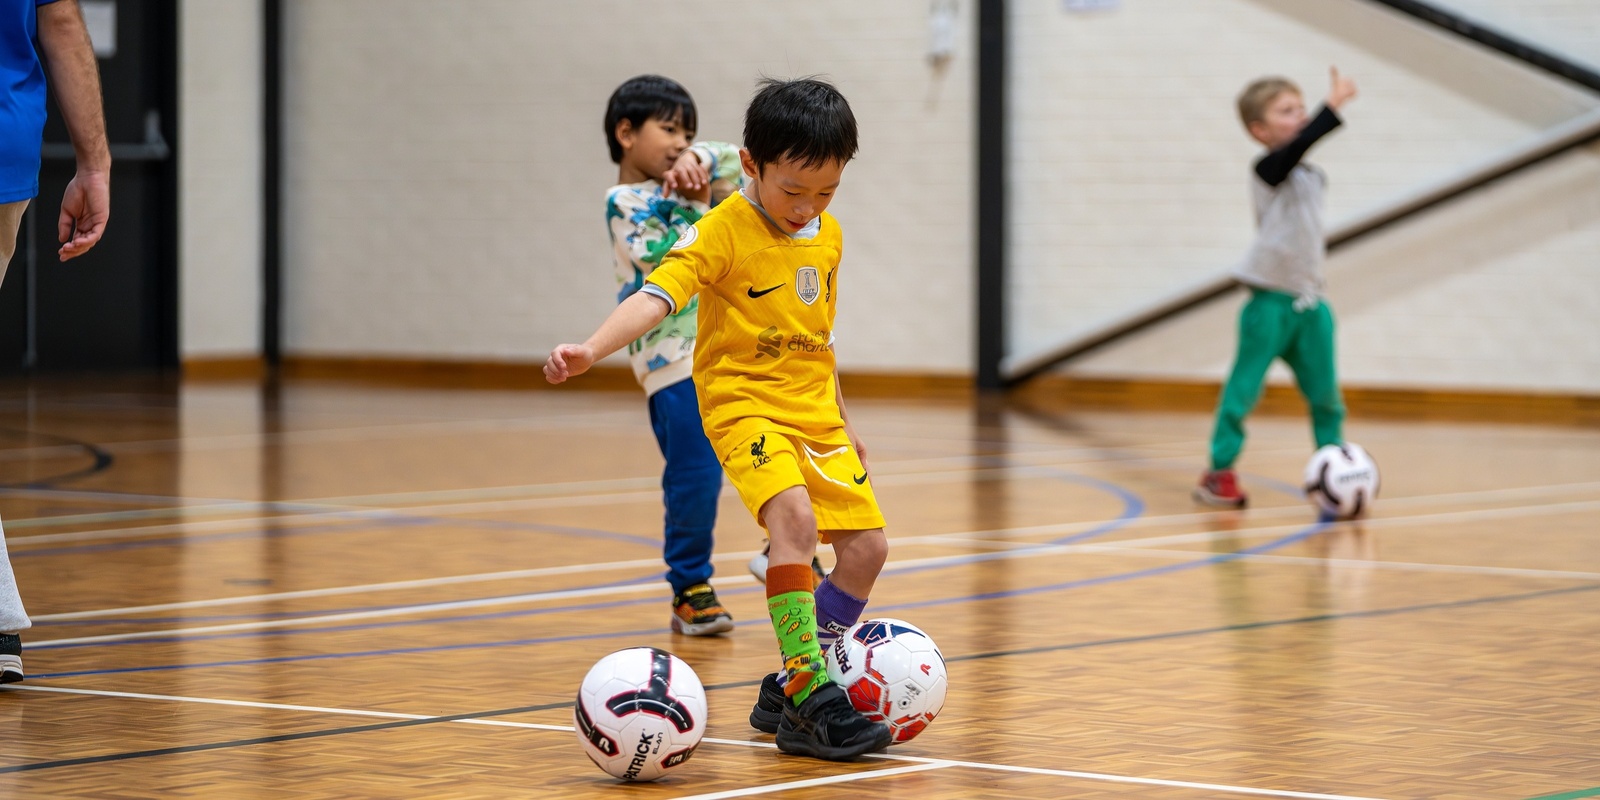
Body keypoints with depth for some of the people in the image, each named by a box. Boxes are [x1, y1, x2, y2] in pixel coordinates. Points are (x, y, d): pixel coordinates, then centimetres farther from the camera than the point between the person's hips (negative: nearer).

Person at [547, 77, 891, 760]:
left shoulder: (828, 235, 7)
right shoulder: (721, 232, -14)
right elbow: (656, 296, -27)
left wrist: (842, 420, 26)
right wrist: (591, 349, -44)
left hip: (814, 414, 7)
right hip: (744, 403, -7)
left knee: (866, 545, 3)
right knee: (795, 517, -29)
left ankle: (790, 691, 16)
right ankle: (810, 695, -27)